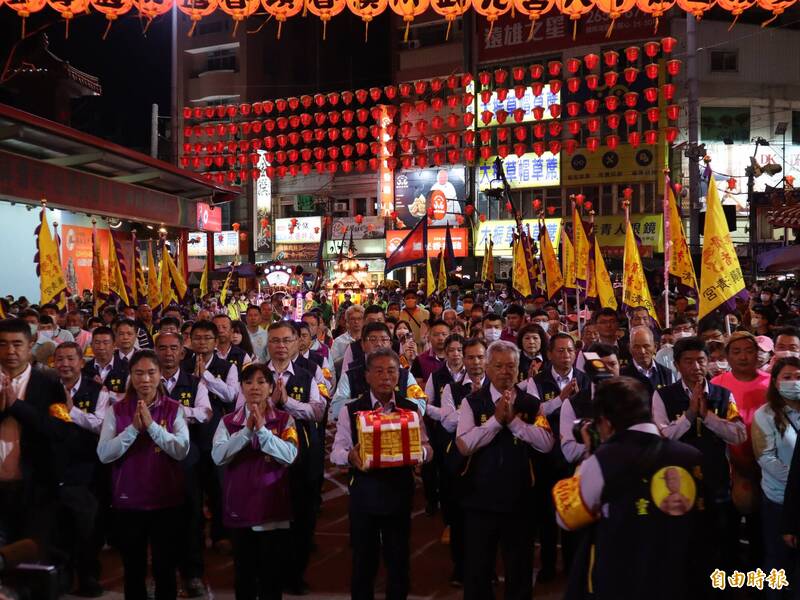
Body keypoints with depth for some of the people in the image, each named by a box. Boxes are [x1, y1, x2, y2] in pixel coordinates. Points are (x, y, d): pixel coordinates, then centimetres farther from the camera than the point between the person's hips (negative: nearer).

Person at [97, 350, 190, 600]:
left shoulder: (173, 409, -2)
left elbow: (182, 450, -13)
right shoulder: (117, 410, 0)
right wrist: (134, 428, -19)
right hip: (128, 500, 1)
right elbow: (104, 454, -9)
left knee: (165, 568, 9)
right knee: (133, 569, 14)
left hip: (166, 499, -1)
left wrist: (152, 425, -20)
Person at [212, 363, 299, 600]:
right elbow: (218, 456, -11)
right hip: (239, 506, 2)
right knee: (243, 572, 13)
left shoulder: (284, 420, -2)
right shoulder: (228, 421, 3)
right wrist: (246, 431, -19)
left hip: (272, 507, -2)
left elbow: (289, 456, -15)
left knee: (272, 573, 5)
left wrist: (262, 429, -22)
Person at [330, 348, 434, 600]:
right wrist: (351, 456, -23)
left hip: (400, 492, 1)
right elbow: (336, 451, -1)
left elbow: (426, 449, 3)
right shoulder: (350, 410, -1)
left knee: (399, 560, 11)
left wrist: (419, 451, -20)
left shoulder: (411, 409, 4)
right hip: (364, 492, -1)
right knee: (363, 561, 11)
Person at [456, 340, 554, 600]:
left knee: (521, 566, 16)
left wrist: (513, 419, -19)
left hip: (519, 497, 2)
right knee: (477, 566, 13)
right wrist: (497, 418, -19)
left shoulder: (531, 403, 1)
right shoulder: (472, 402, -4)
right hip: (481, 497, -1)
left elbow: (547, 443, -12)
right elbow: (464, 445, -15)